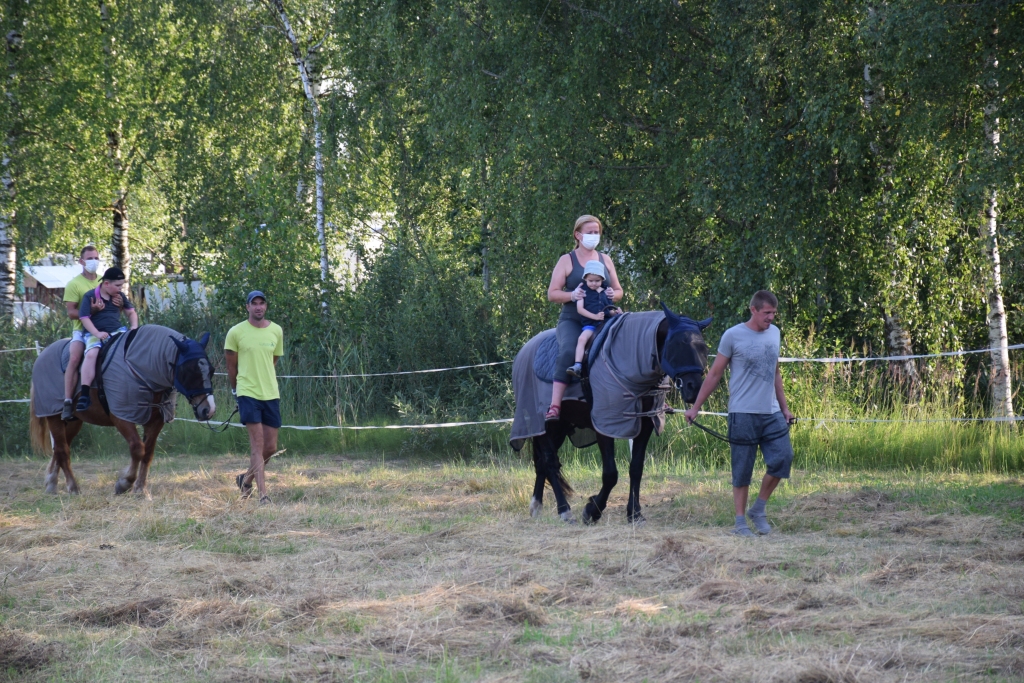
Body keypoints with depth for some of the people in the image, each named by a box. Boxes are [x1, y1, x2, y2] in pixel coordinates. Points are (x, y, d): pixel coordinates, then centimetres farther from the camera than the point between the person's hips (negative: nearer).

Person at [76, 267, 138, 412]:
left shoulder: (120, 296, 12)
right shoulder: (90, 296, -3)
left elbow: (131, 312, 22)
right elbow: (84, 318, -8)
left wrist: (134, 327, 3)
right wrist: (97, 333, -20)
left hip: (117, 331, 5)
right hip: (95, 333, -5)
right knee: (91, 353, -32)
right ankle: (84, 394, -35)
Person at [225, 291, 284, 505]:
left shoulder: (277, 331, 6)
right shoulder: (236, 332, -4)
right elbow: (231, 365, 6)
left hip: (271, 394, 4)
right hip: (248, 394, -4)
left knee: (271, 447, 6)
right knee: (257, 443, -10)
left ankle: (246, 478, 30)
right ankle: (263, 494, -10)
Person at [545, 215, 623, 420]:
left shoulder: (605, 260, 15)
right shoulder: (567, 261, 5)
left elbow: (619, 291, 20)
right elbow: (552, 294, 1)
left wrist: (613, 294, -5)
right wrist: (572, 295, -19)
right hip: (572, 320, -4)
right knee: (568, 351, -32)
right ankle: (554, 406, -37)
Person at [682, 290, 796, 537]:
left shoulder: (774, 333, 11)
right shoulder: (733, 336, -5)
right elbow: (715, 374, 0)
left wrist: (784, 407, 19)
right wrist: (695, 407, 0)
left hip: (772, 413, 5)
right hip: (743, 414, -5)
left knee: (783, 458, -6)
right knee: (743, 470, -1)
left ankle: (758, 509, 11)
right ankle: (740, 521, 8)